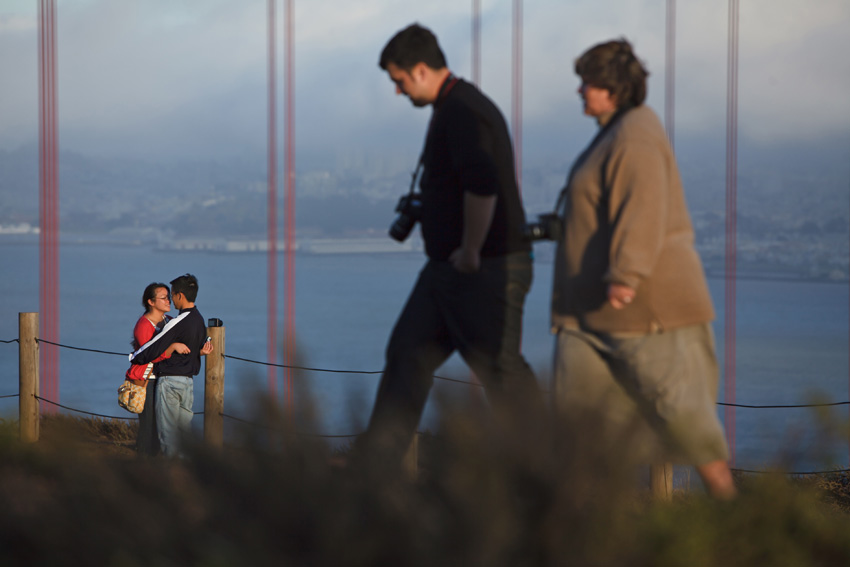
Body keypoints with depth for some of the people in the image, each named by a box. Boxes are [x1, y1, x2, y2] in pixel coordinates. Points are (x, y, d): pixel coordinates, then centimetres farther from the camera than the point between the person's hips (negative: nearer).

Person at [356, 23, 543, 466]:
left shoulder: (461, 112, -18)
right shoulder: (454, 108, 15)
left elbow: (483, 185, -32)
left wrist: (470, 253, -23)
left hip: (487, 269, -10)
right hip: (448, 268, 10)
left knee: (501, 371, -3)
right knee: (407, 352, 10)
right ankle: (376, 457, 14)